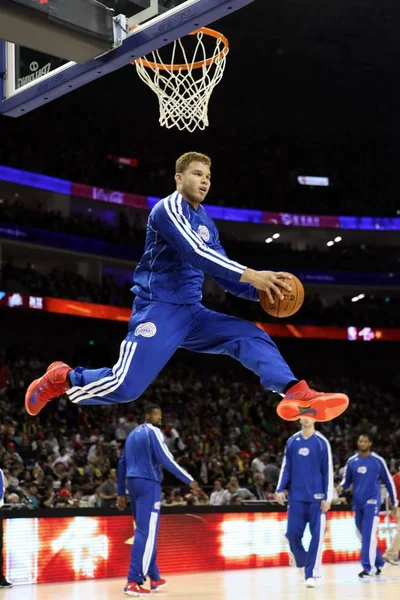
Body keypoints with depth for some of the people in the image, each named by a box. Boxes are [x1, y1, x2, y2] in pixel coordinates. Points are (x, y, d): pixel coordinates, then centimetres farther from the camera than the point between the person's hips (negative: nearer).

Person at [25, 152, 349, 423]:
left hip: (192, 312, 8)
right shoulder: (169, 208, -8)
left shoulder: (206, 222, 18)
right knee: (126, 387, -15)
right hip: (159, 308, -8)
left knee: (252, 337, -8)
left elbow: (224, 275, 18)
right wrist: (251, 275, -29)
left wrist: (260, 291, -1)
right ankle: (63, 377, 10)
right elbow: (195, 252, -25)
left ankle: (297, 395, -26)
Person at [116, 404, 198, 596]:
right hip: (148, 483, -9)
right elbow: (166, 460, -16)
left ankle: (154, 577, 26)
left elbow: (122, 464, 21)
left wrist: (121, 493, 25)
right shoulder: (153, 432, -7)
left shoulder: (133, 434, 20)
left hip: (133, 482, 9)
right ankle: (133, 582, -17)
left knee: (146, 531, 18)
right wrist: (189, 480, -11)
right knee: (146, 533, -10)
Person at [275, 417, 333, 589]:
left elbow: (328, 471, -2)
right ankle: (301, 559, 29)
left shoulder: (322, 442, -2)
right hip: (296, 497, 3)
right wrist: (280, 489, 1)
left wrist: (328, 498, -7)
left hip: (316, 497, -3)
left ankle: (310, 573, 2)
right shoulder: (291, 442, 8)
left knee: (316, 536, -5)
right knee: (293, 532, 1)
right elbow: (286, 467, 12)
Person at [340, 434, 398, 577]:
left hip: (372, 503, -5)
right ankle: (379, 563, 27)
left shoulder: (378, 461, -3)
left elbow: (389, 481, 5)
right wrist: (342, 487, -9)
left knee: (368, 536, -13)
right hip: (357, 504, 5)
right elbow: (347, 480, 15)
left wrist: (394, 502, 9)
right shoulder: (351, 461, 7)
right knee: (363, 536, 11)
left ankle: (368, 568, -12)